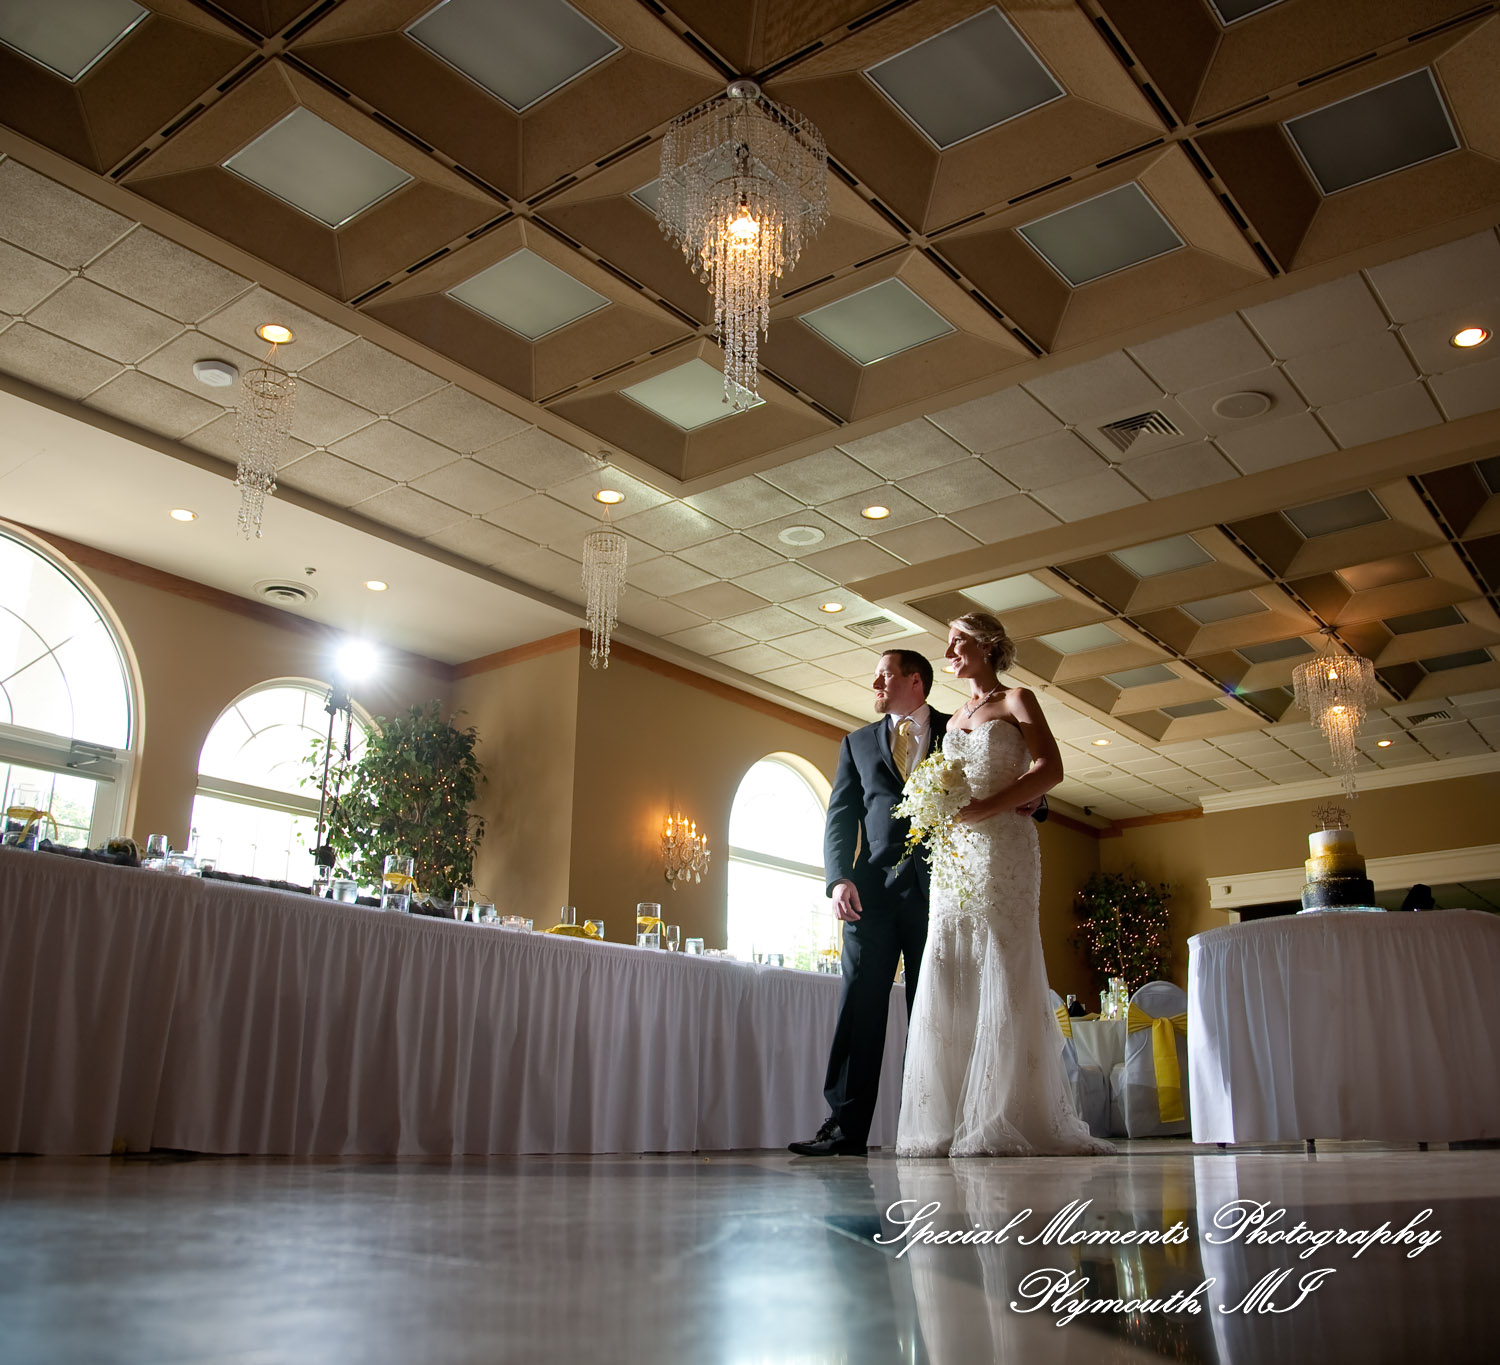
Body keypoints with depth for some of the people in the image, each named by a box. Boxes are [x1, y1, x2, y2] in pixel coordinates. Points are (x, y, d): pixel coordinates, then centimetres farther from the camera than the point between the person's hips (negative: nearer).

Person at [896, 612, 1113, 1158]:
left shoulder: (1016, 701, 6)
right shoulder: (954, 719, 24)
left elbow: (1050, 769, -6)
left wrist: (980, 808, -15)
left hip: (1002, 846, -6)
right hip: (953, 853, 6)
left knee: (1001, 977, -10)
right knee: (949, 982, -1)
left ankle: (1007, 1122, -8)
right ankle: (953, 1120, 0)